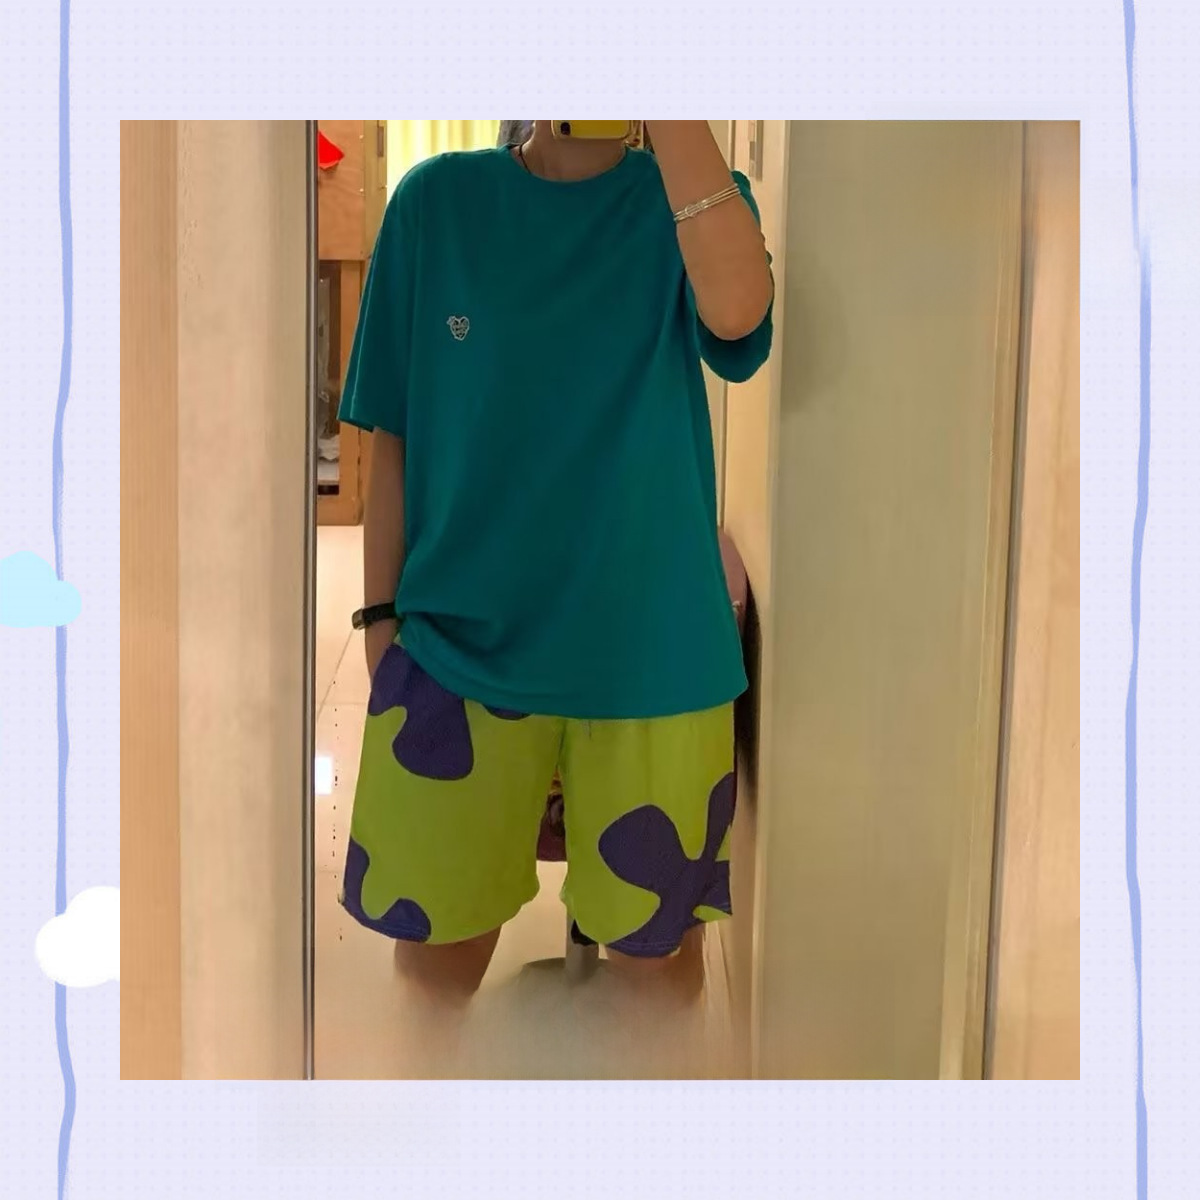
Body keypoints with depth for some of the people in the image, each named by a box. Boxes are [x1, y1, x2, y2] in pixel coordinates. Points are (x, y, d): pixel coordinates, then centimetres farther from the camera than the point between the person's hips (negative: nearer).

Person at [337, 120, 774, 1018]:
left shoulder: (695, 196, 1)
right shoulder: (438, 199, 3)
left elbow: (736, 310, -24)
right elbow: (392, 431, 5)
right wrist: (382, 616, 0)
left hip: (649, 650, 0)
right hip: (457, 638, 1)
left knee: (657, 946, 12)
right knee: (437, 947, 11)